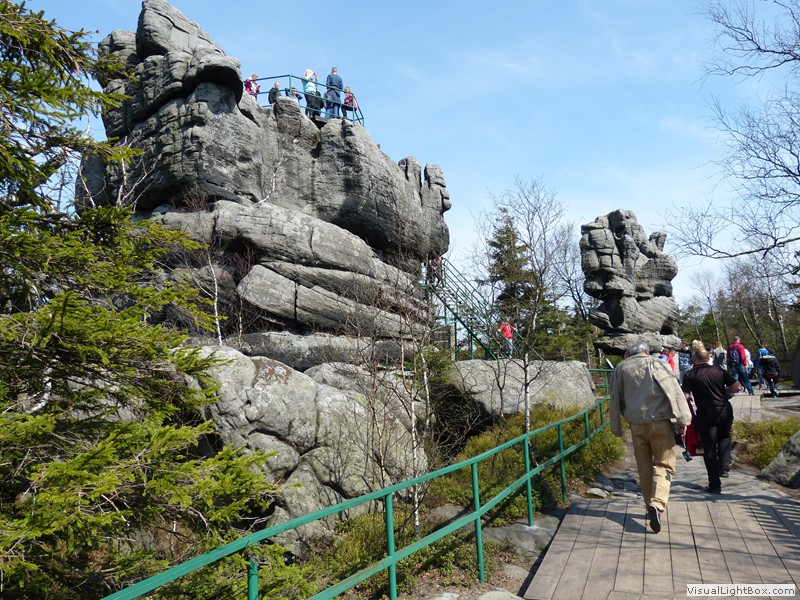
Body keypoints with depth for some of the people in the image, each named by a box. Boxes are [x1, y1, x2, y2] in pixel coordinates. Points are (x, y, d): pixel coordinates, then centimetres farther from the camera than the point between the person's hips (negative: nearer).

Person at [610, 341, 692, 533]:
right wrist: (683, 418, -8)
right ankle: (657, 503, -16)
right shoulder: (657, 364, 2)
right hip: (660, 422, -2)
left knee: (644, 467, 14)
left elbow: (615, 400, 10)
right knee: (663, 465, 2)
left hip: (636, 425, 2)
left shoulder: (620, 368, 9)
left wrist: (616, 428, 15)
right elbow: (674, 391, -8)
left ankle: (650, 505, 21)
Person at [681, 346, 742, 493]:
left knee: (709, 448, 4)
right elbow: (737, 387, 1)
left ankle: (715, 485, 7)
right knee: (724, 438, 29)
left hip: (705, 415, -3)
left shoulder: (690, 375, -5)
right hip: (725, 411, 3)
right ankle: (724, 467, 15)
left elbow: (685, 396, -12)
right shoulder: (719, 371, 4)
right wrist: (723, 391, 18)